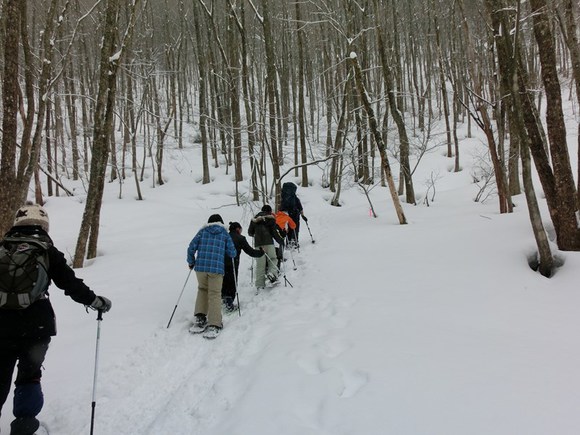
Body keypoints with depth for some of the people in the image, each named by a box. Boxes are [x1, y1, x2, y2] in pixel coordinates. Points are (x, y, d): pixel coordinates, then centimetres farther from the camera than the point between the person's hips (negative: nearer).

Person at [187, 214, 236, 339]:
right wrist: (225, 250, 30)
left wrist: (191, 262, 20)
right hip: (216, 268, -2)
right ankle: (214, 325, -4)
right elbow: (232, 253, 7)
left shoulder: (203, 231, 13)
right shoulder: (225, 234, 10)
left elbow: (191, 247, 6)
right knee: (215, 294, 2)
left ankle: (200, 318, 10)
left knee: (202, 290, 21)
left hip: (200, 266, 2)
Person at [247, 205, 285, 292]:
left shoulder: (254, 219, 15)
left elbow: (250, 232, 18)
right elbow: (274, 232, -4)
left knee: (259, 265, 4)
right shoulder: (271, 218, 4)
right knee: (272, 259, 10)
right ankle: (272, 273, -19)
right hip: (268, 242, -3)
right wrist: (281, 241, 7)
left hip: (258, 244, 3)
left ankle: (260, 285, 0)